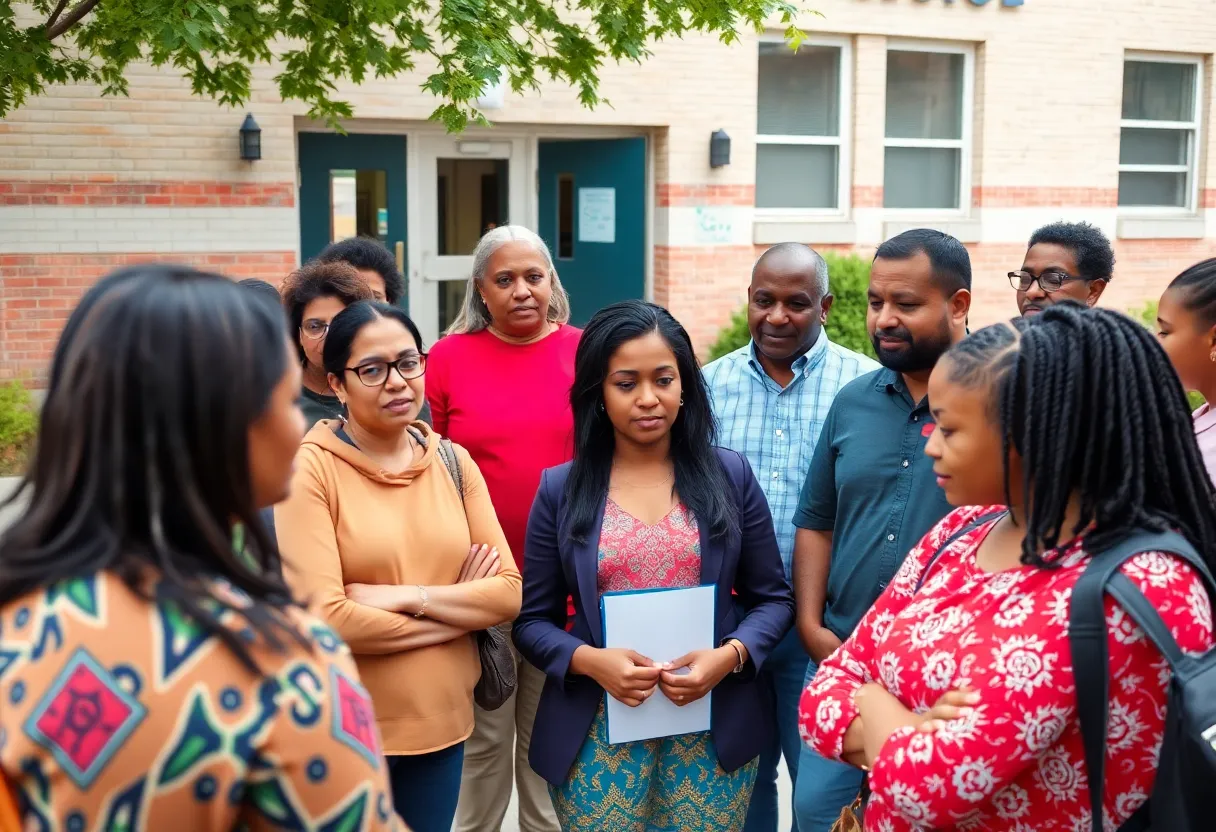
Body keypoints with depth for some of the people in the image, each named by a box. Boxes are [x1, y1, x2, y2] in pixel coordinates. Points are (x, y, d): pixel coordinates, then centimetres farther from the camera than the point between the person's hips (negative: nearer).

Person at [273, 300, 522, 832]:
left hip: (443, 721, 4)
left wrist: (410, 596, -16)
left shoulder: (453, 462, 3)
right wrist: (459, 611, -10)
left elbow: (509, 593, -1)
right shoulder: (312, 468, -12)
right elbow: (324, 620, -20)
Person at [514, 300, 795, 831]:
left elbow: (773, 598, 4)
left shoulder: (731, 476, 1)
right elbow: (533, 619, 2)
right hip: (598, 736, 0)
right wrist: (590, 661, -16)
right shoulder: (560, 490, 0)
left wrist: (729, 656, -14)